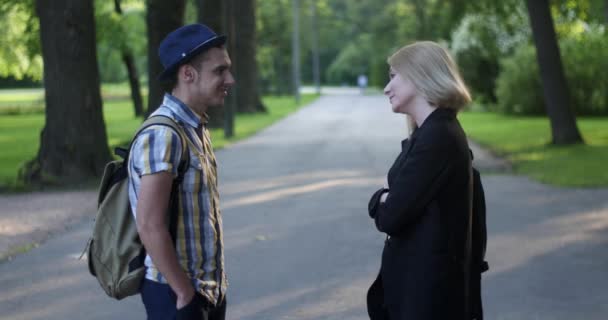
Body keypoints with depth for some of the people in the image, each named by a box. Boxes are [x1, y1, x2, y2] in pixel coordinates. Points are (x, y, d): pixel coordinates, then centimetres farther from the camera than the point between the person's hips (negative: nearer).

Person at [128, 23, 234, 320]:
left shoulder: (197, 129, 10)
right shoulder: (162, 135, -20)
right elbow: (150, 226, -24)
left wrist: (216, 284, 13)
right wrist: (185, 293, -18)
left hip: (209, 291, 9)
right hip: (176, 294, -9)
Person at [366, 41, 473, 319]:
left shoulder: (437, 137, -20)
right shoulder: (435, 131, 11)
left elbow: (390, 217, -20)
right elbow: (406, 203, 13)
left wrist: (381, 200, 0)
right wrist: (388, 199, -7)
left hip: (426, 285, -9)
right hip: (417, 277, 9)